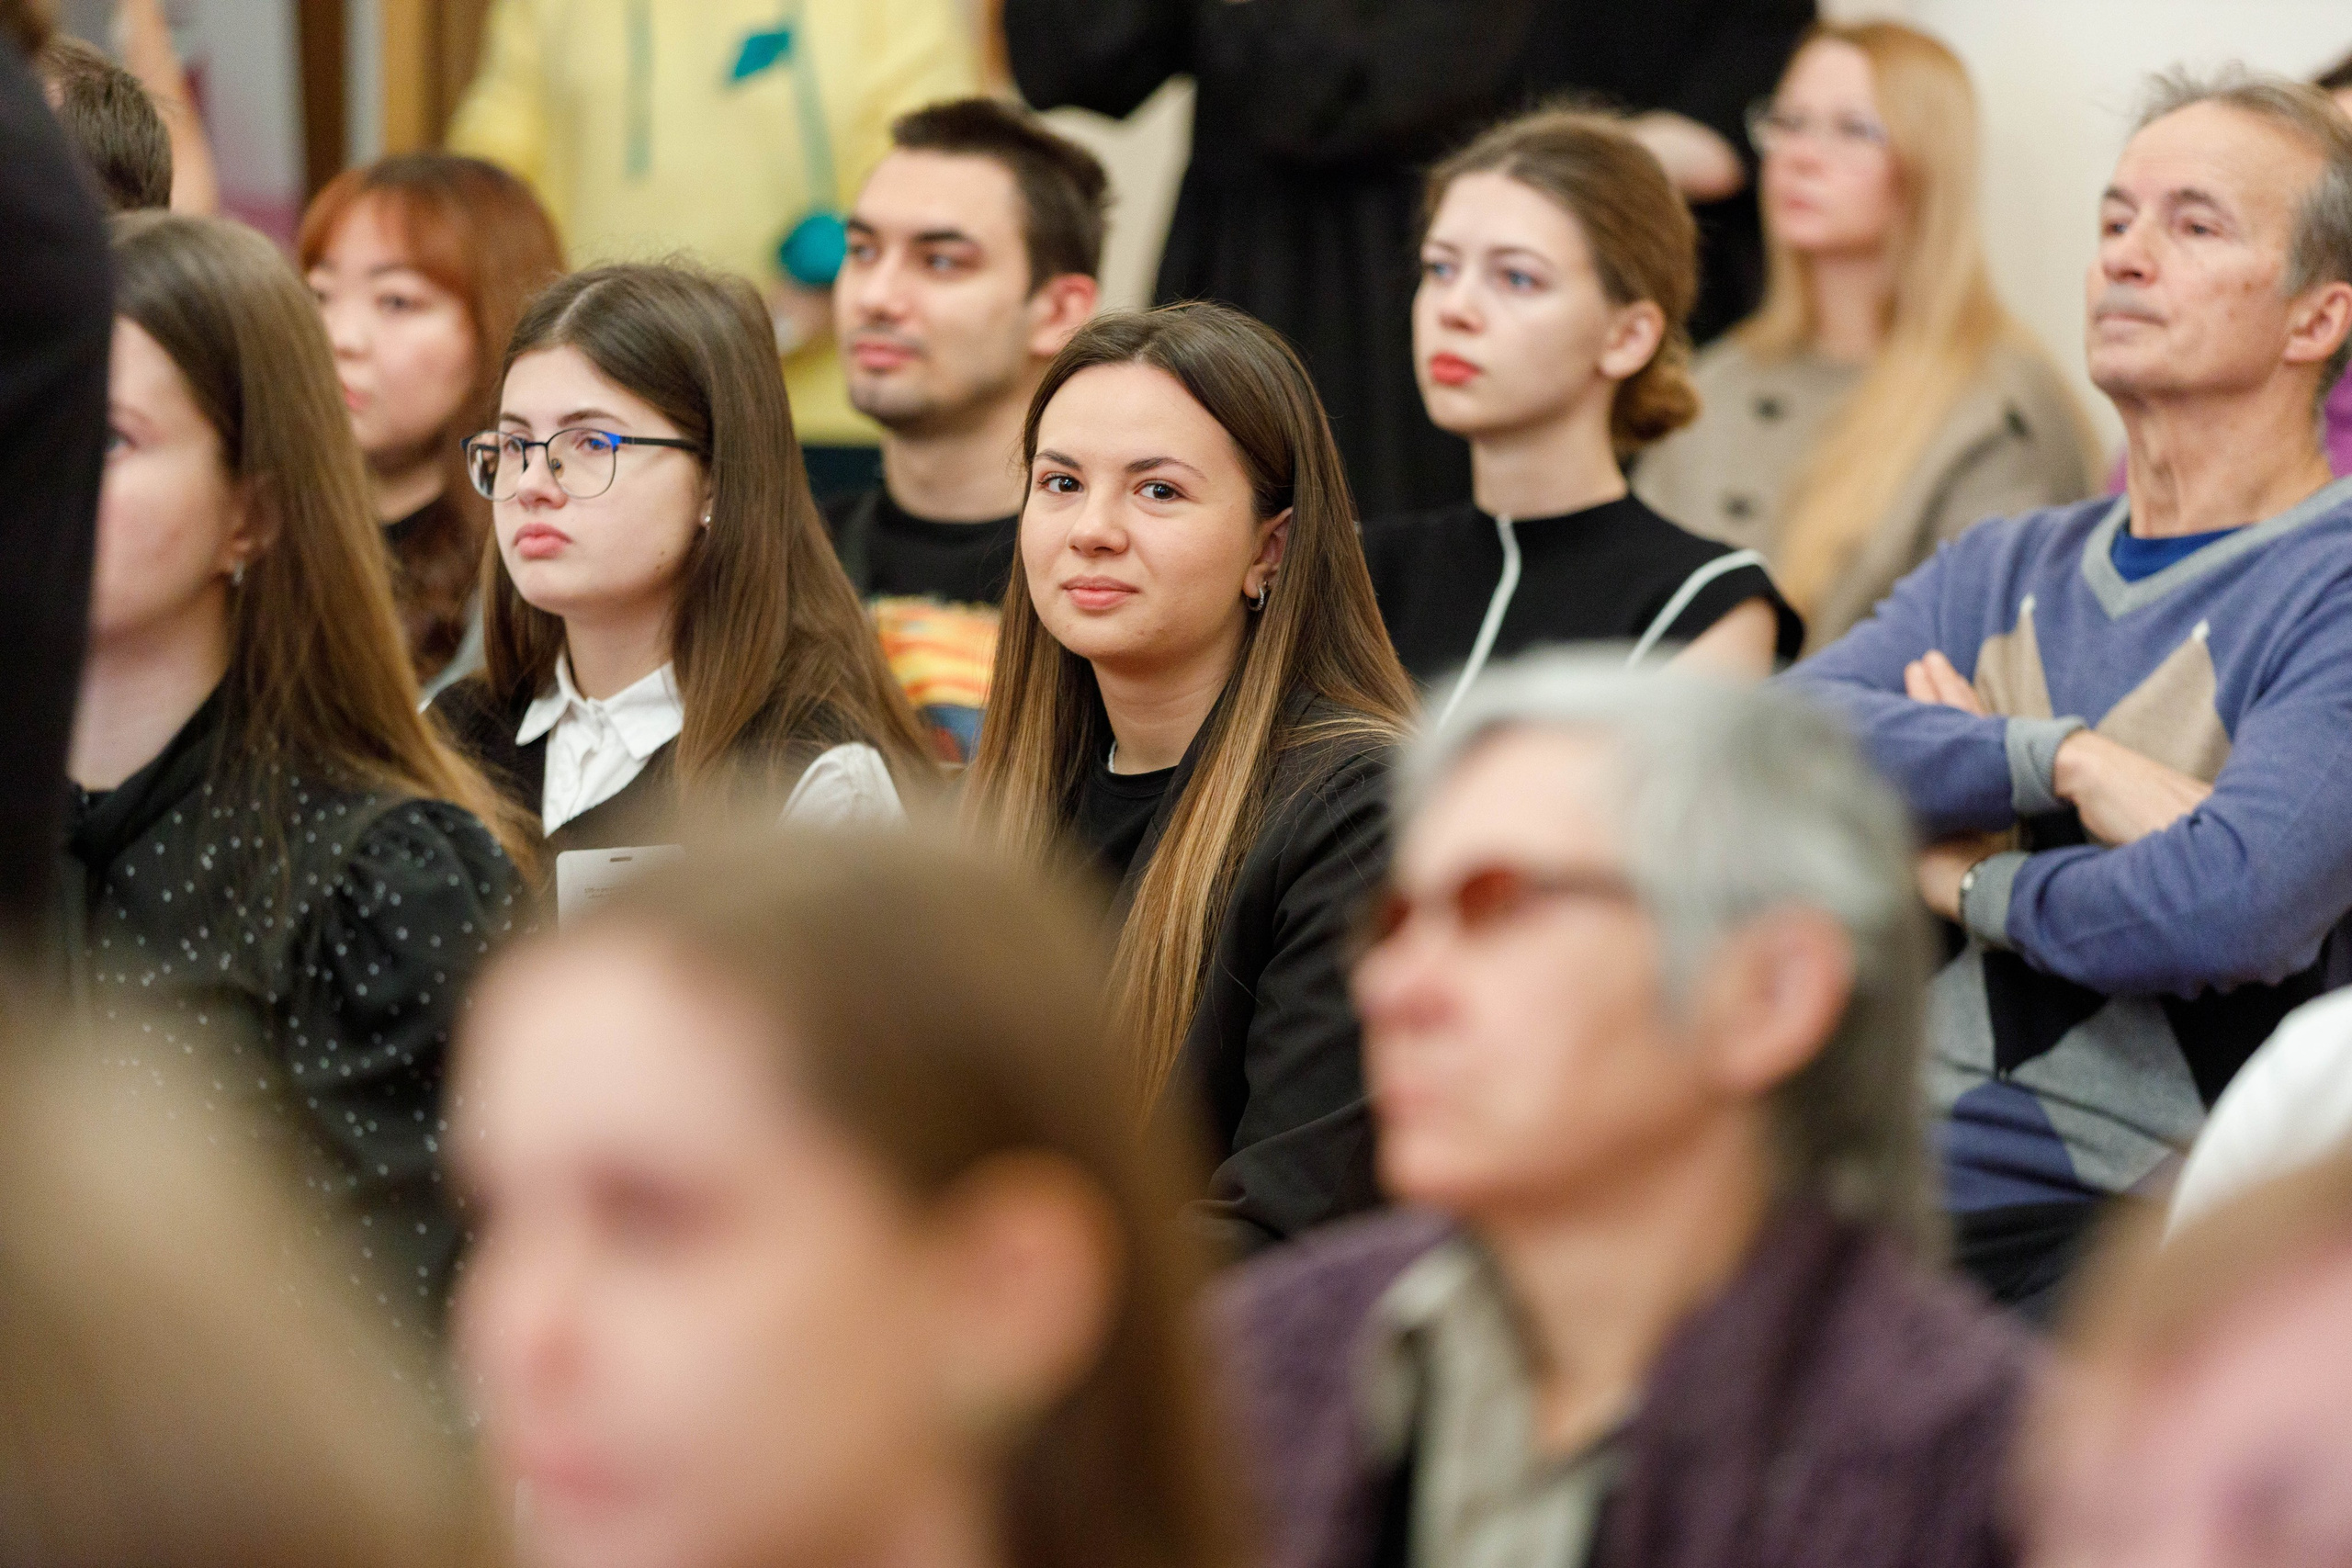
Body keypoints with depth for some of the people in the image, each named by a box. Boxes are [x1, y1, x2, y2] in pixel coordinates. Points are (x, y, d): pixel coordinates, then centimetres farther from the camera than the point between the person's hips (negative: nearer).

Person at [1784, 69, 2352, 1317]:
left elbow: (2225, 908, -19)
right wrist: (2066, 762, -16)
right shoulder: (2003, 571, 18)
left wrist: (1971, 880, -1)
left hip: (2156, 1216, -5)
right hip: (1914, 1177, 5)